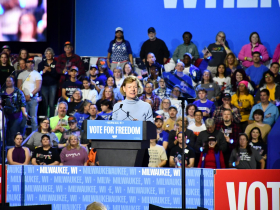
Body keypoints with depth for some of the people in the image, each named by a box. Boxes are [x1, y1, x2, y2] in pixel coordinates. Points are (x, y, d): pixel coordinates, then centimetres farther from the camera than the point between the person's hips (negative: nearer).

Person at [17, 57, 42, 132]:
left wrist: (30, 95, -12)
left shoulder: (37, 74, 7)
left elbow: (38, 87, -2)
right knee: (23, 117, -3)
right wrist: (24, 96, -6)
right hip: (23, 98, 2)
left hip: (33, 98, -2)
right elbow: (19, 86, 8)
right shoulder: (22, 74, 15)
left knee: (33, 117, -6)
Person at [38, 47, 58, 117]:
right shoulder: (42, 63, 12)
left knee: (52, 104, -5)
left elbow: (56, 75, -5)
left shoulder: (56, 63, 4)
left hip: (53, 85, -2)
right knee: (45, 103, -1)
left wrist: (50, 70, -19)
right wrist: (43, 71, -16)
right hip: (44, 85, 2)